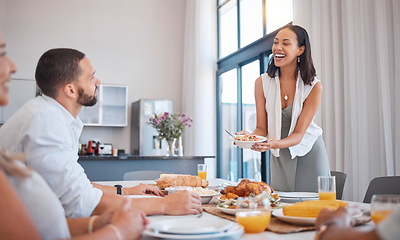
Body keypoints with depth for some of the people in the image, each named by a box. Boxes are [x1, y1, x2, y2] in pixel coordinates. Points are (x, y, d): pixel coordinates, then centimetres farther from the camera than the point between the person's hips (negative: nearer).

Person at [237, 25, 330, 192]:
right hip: (279, 159, 2)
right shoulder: (262, 82, -9)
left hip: (310, 155, -2)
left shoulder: (314, 86, -14)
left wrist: (276, 144, -36)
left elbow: (299, 133, -17)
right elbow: (262, 128, -7)